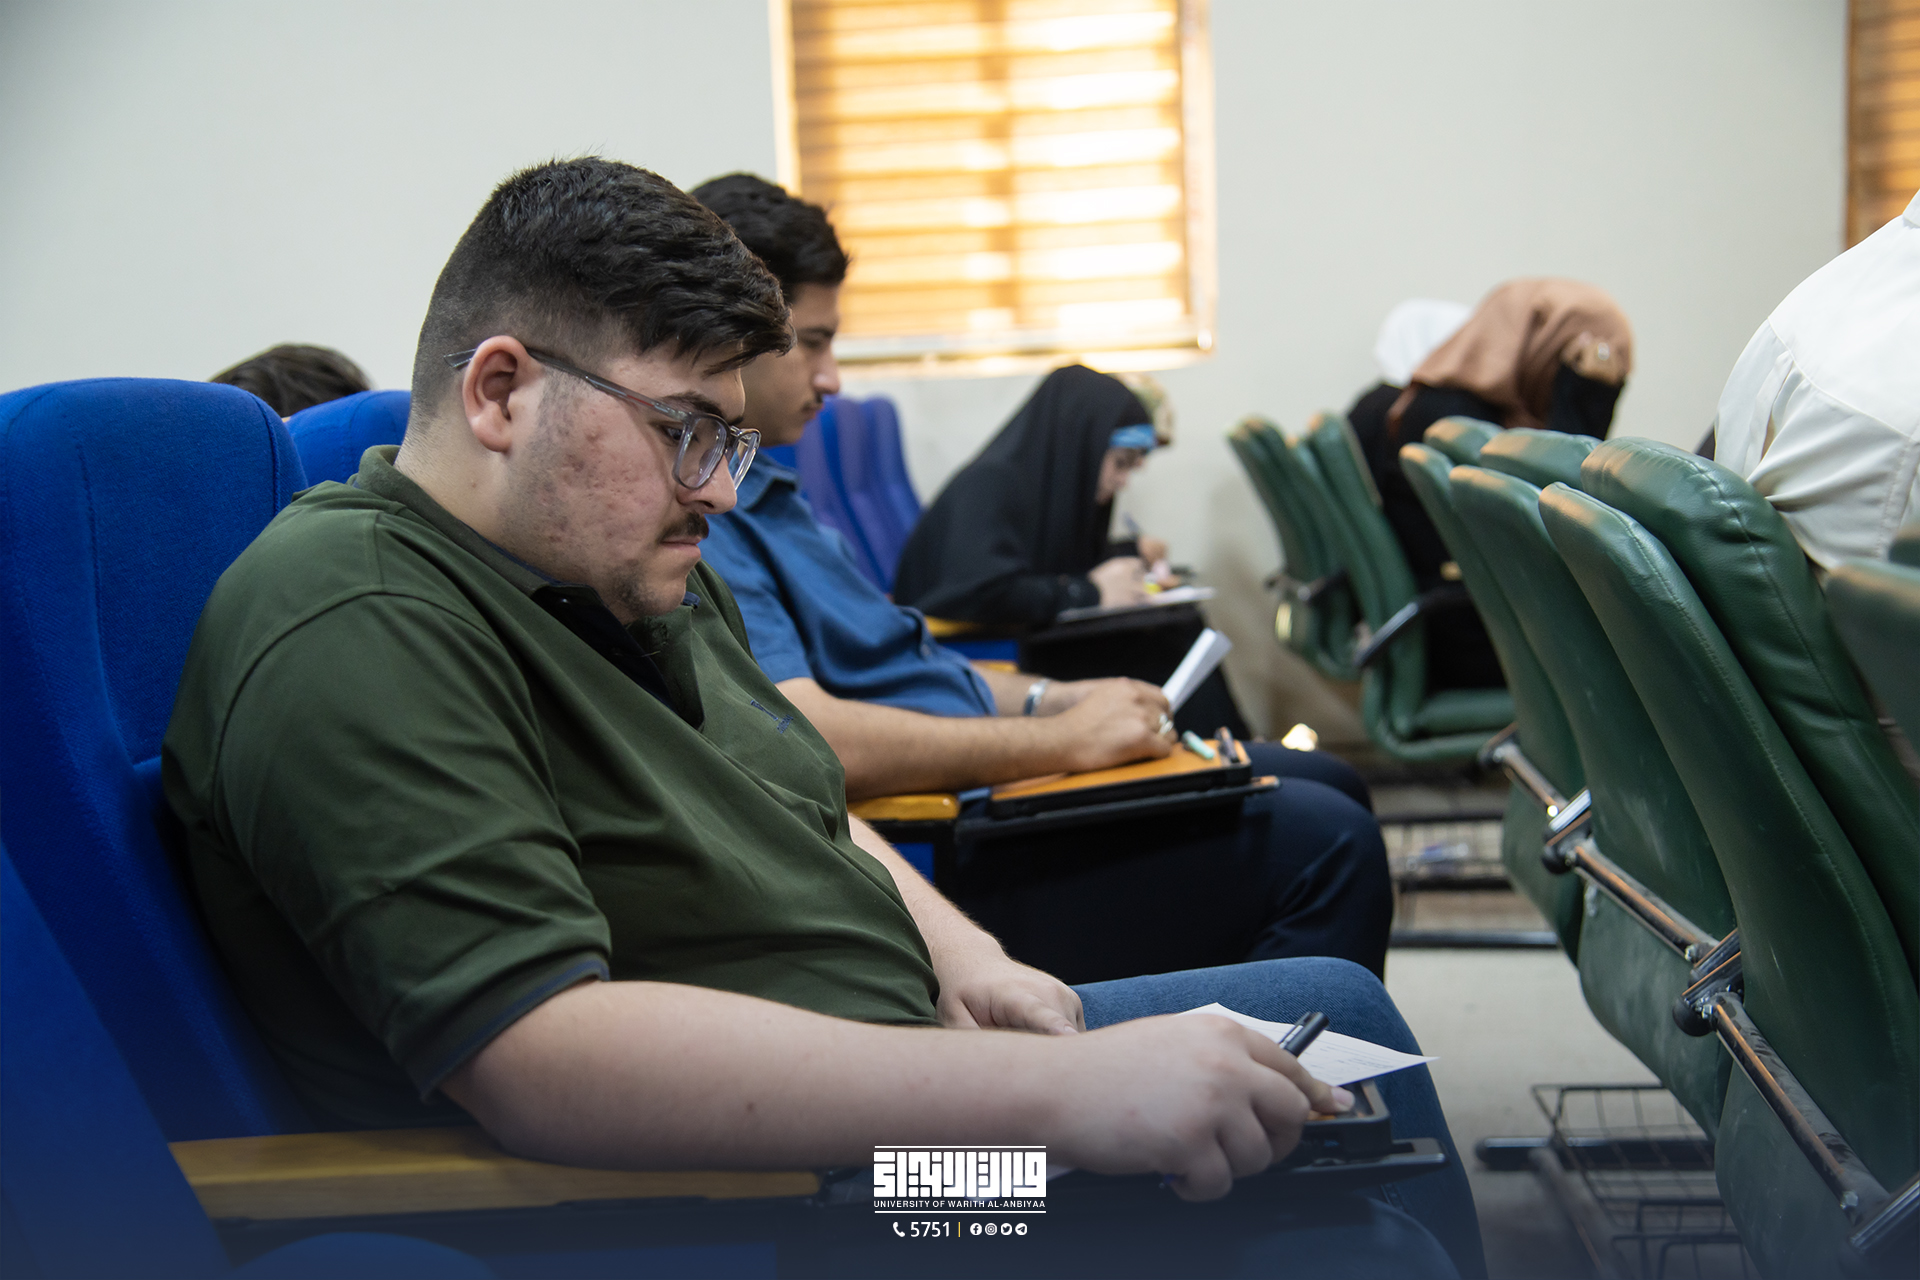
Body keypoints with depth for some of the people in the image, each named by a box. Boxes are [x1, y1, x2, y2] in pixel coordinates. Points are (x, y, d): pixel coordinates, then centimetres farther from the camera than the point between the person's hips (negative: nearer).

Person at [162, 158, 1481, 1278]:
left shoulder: (644, 567, 9)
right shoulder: (354, 631, -22)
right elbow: (536, 1057, -33)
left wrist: (961, 958, 0)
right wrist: (1056, 1089, -34)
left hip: (910, 1060, 10)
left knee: (1336, 1009, 16)